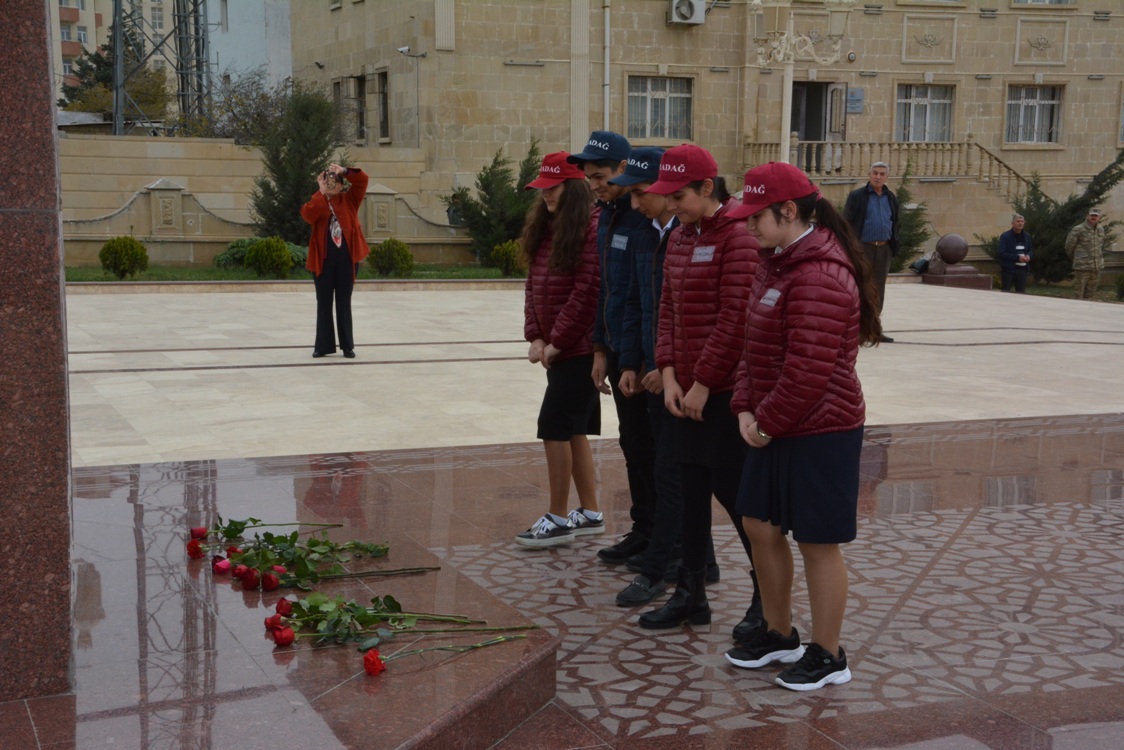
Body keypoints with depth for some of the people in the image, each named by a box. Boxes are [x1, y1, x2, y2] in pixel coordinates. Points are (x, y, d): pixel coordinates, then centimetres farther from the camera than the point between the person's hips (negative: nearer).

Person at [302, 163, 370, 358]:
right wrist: (322, 192, -12)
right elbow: (307, 215, -17)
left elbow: (362, 180, -4)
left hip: (346, 258, 0)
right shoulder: (318, 202, 5)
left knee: (344, 303, 6)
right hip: (323, 258, 0)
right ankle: (323, 345, 13)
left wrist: (344, 171, -15)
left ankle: (347, 345, 12)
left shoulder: (349, 199, 7)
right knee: (324, 303, 6)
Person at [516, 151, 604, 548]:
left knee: (555, 428, -6)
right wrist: (535, 336, 1)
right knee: (573, 430, 14)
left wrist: (558, 342, -15)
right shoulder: (544, 229, 12)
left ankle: (558, 519, 5)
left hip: (579, 348, -9)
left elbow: (587, 293, -19)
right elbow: (533, 285, 12)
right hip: (555, 348, 9)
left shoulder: (590, 230, -15)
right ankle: (590, 512, 24)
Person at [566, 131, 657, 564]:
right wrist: (601, 349, 16)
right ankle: (644, 530, 26)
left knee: (647, 445, 1)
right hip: (619, 349, 8)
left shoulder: (647, 218, -17)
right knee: (633, 443, 15)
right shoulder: (607, 217, 12)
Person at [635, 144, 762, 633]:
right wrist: (669, 373, 2)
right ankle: (690, 594, 24)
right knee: (692, 491, 13)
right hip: (686, 391, 8)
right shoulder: (679, 238, 12)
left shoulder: (737, 236, -14)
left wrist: (703, 382, -15)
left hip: (725, 390, -8)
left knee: (733, 492, 0)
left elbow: (735, 318, -18)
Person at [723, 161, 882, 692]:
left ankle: (828, 656, 17)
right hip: (774, 428, 10)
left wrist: (769, 423, -14)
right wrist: (746, 409, 5)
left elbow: (808, 369, -25)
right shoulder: (777, 261, 11)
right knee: (760, 526, 16)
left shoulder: (819, 275, -22)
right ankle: (778, 634, 33)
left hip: (820, 432, -10)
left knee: (818, 542, 2)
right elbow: (755, 346, 16)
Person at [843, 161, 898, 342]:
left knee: (878, 289, 8)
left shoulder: (891, 198, 12)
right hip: (863, 247, -5)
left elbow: (896, 221, 20)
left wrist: (894, 245, 11)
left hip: (884, 248, 5)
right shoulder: (857, 196, -4)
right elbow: (847, 222, -6)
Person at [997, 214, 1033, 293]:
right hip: (1009, 269, -5)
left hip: (1022, 269, 5)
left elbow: (1031, 249, 21)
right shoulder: (1005, 236, -7)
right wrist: (1018, 257, -20)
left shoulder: (1026, 236, 11)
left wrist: (1028, 255, -4)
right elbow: (1002, 253, -13)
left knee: (1021, 293, 8)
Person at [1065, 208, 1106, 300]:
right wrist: (1075, 260, 13)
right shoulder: (1077, 230, -7)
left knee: (1090, 294, 9)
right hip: (1082, 268, -5)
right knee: (1078, 294, -4)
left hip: (1096, 268, 5)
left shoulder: (1101, 230, 10)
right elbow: (1069, 247, 1)